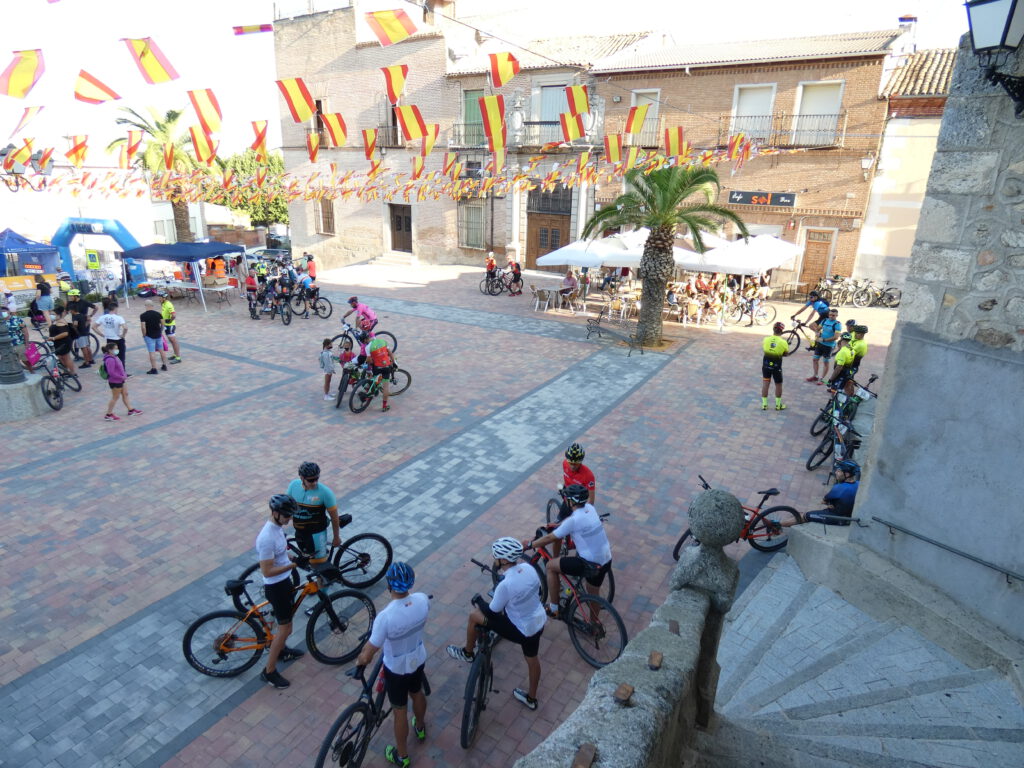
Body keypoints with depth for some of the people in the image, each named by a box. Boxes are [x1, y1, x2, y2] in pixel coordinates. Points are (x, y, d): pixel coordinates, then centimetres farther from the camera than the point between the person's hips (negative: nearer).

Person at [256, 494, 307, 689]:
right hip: (275, 587, -9)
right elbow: (267, 572, -29)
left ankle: (281, 651, 49)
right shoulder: (267, 538, -32)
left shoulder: (278, 526, -2)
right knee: (286, 628, 1)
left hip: (284, 581, 9)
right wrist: (294, 564, -32)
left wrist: (294, 558, 11)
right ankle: (269, 672, 15)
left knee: (284, 623, 27)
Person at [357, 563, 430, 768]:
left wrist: (359, 662, -6)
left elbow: (366, 656, -29)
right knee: (417, 693, 32)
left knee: (400, 711, 20)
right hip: (418, 660, 4)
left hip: (396, 669, -4)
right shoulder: (422, 600, -23)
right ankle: (420, 728, 60)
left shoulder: (385, 616, -38)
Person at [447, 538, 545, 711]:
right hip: (539, 622, 7)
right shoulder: (528, 567, -10)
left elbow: (492, 612, -16)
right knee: (532, 658, 30)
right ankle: (531, 698, 51)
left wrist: (478, 601, 3)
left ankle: (467, 653, 29)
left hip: (521, 629, -7)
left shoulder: (506, 584, -30)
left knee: (474, 615, 4)